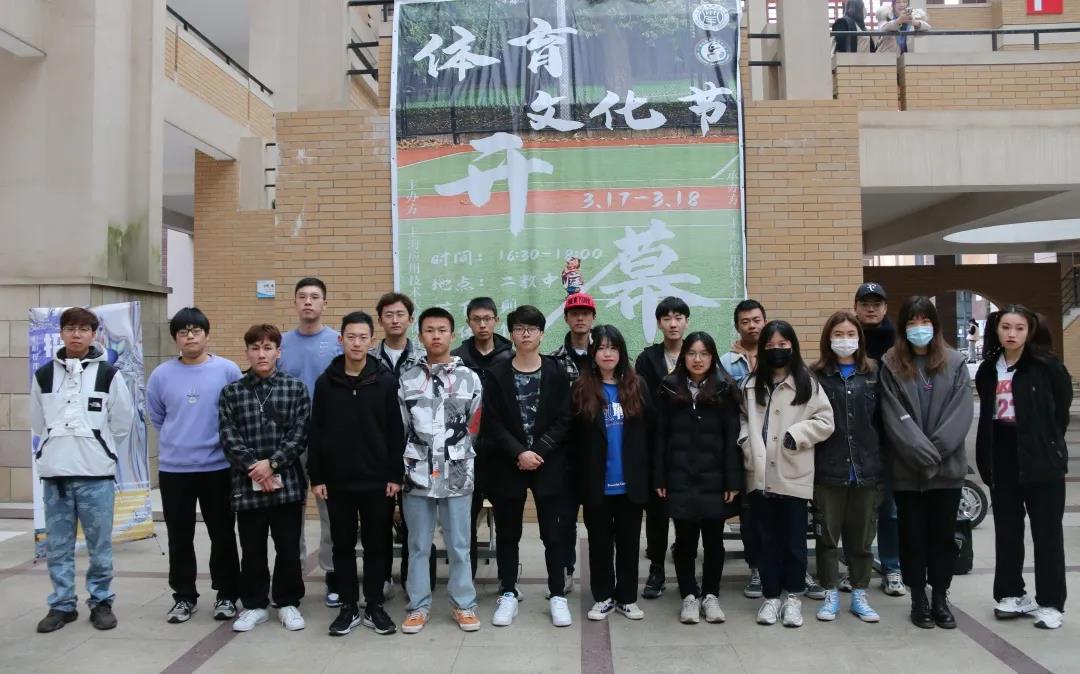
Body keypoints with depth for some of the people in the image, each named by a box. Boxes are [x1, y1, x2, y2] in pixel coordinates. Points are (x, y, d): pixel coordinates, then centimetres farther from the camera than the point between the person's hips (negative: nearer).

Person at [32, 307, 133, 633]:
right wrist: (56, 453, 12)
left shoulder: (109, 374, -2)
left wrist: (100, 454, 8)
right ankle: (62, 605, 20)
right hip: (54, 472, 3)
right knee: (57, 545, 9)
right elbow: (38, 423, 15)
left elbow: (122, 423, 3)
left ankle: (101, 602, 17)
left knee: (100, 544, 4)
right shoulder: (44, 375, 7)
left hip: (96, 474, -2)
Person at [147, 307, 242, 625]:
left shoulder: (228, 370, -6)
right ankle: (184, 596, 25)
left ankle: (227, 595, 20)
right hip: (173, 469, 2)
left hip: (218, 467, -2)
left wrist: (226, 444, 2)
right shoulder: (161, 375, 0)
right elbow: (156, 417, 12)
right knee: (180, 539, 11)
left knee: (223, 536, 7)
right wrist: (177, 441, 9)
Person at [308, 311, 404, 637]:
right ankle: (349, 606, 21)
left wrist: (395, 475, -5)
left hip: (376, 480, -1)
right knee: (343, 545, 9)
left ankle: (374, 606, 20)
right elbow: (315, 433, 3)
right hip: (337, 480, 1)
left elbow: (395, 432, -2)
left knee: (376, 544, 8)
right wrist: (316, 477, -1)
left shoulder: (386, 381, -2)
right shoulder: (325, 382, 1)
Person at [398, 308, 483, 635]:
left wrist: (459, 458, 7)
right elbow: (398, 429, 7)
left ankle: (463, 604, 21)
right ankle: (418, 606, 21)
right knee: (418, 545, 10)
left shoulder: (469, 378, 3)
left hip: (458, 475, 0)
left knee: (459, 544, 8)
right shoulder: (406, 379, 4)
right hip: (417, 475, 1)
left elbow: (476, 428, 7)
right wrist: (399, 470, 4)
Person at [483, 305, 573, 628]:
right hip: (507, 465, 1)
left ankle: (557, 595, 16)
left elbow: (562, 420, -2)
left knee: (553, 532, 4)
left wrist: (538, 451, -13)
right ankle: (508, 594, 22)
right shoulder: (497, 374, 2)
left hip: (549, 464, 0)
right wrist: (519, 453, -14)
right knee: (508, 533, 9)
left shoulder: (556, 372, 2)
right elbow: (492, 423, -4)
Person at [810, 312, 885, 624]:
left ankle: (860, 595, 24)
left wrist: (882, 462, 2)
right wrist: (809, 465, -6)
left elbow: (883, 421, 7)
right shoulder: (816, 375, 0)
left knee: (862, 538, 11)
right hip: (828, 470, -2)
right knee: (828, 536, 7)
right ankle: (831, 595, 20)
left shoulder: (873, 374, 6)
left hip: (866, 470, 2)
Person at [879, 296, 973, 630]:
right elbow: (894, 417, -6)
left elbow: (962, 412, -4)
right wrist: (921, 453, -16)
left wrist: (936, 451, -14)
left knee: (943, 534, 9)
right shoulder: (891, 366, 2)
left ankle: (940, 598, 21)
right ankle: (918, 598, 19)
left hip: (948, 465, 1)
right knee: (913, 535, 7)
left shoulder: (955, 363, 5)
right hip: (907, 469, -1)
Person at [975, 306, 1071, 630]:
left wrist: (1048, 441, 0)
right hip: (1002, 458, 5)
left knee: (1047, 531, 3)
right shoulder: (987, 369, 6)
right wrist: (985, 459, 6)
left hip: (1041, 458, -4)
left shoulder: (1046, 365, -8)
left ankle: (1050, 602, 11)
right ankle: (1012, 593, 23)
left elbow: (1062, 405, -1)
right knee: (1007, 530, 12)